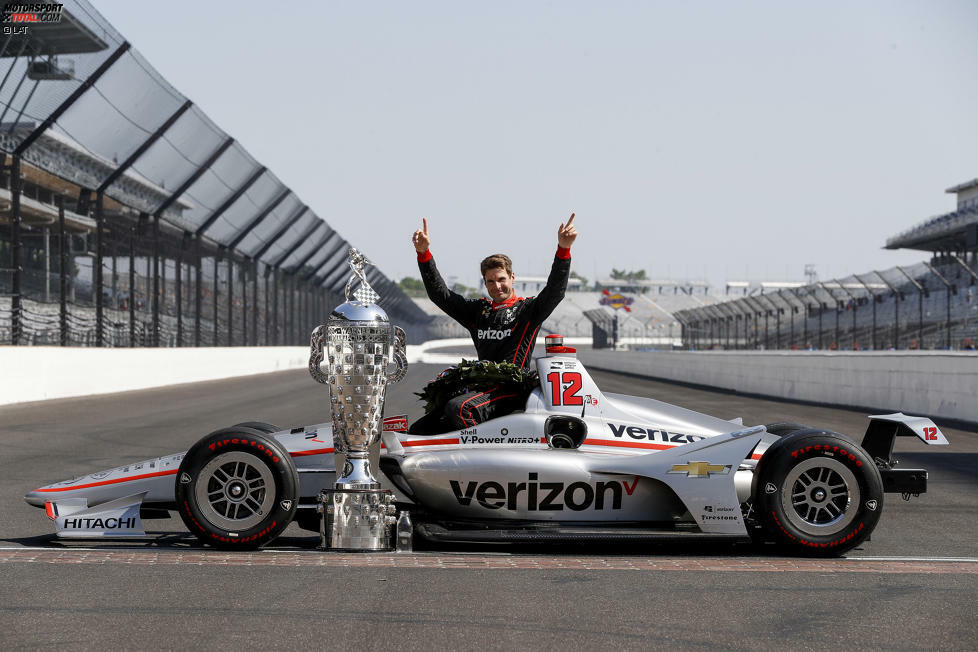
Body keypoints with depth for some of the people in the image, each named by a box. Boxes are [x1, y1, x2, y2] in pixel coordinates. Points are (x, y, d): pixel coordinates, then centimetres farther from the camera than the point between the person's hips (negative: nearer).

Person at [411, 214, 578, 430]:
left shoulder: (528, 308, 5)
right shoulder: (478, 310, 19)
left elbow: (555, 290, -11)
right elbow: (439, 294, 17)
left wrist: (563, 249, -24)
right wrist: (423, 252, 8)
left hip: (512, 388, -8)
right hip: (483, 384, 8)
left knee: (458, 408, -29)